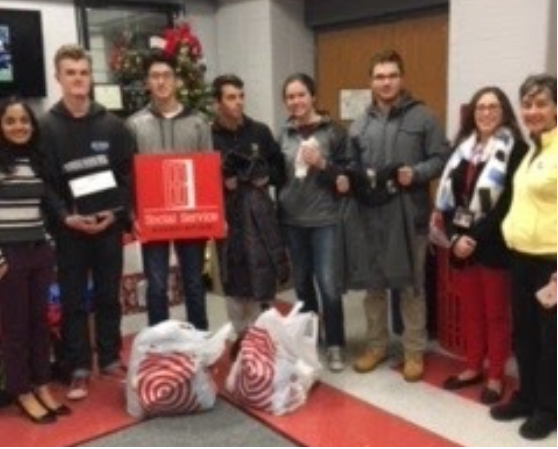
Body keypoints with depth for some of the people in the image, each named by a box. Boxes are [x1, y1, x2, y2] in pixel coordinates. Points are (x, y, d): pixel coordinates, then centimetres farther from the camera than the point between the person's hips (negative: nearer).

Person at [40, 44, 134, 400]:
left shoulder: (112, 124, 4)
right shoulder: (47, 127, -1)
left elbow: (129, 173, 2)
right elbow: (44, 182, -4)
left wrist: (117, 212, -11)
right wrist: (65, 217, -17)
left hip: (109, 224, 2)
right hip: (68, 227, -1)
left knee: (109, 296, 12)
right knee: (73, 300, 6)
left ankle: (110, 358, 26)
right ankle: (79, 368, 17)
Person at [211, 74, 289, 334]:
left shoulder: (260, 132, 3)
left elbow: (280, 168, 11)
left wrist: (267, 178, -6)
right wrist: (221, 183, -16)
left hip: (260, 216, 1)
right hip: (227, 217, -1)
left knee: (264, 284, 3)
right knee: (235, 284, 10)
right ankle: (240, 336, 26)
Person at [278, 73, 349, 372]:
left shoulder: (333, 131, -3)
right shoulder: (284, 134, 9)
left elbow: (346, 173, -2)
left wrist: (322, 164, -17)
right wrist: (279, 206, 9)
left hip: (324, 219, -4)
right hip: (292, 219, 4)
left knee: (328, 285, -7)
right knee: (302, 284, 13)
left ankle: (335, 346, 10)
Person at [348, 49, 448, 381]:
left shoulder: (422, 117, 0)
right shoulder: (360, 125, 11)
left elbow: (442, 158, -2)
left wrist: (416, 173, -18)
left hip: (409, 214, -3)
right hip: (371, 215, 3)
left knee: (411, 284, 6)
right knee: (374, 283, 12)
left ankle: (415, 351, 20)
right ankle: (377, 346, 27)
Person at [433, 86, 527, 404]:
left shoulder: (515, 148, -7)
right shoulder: (464, 146, 12)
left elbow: (508, 202, -14)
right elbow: (448, 195, 7)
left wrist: (476, 238, -16)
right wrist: (455, 236, -6)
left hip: (494, 244, -5)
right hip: (461, 242, 5)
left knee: (496, 312, 6)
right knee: (471, 310, 14)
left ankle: (496, 377, 18)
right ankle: (473, 368, 28)